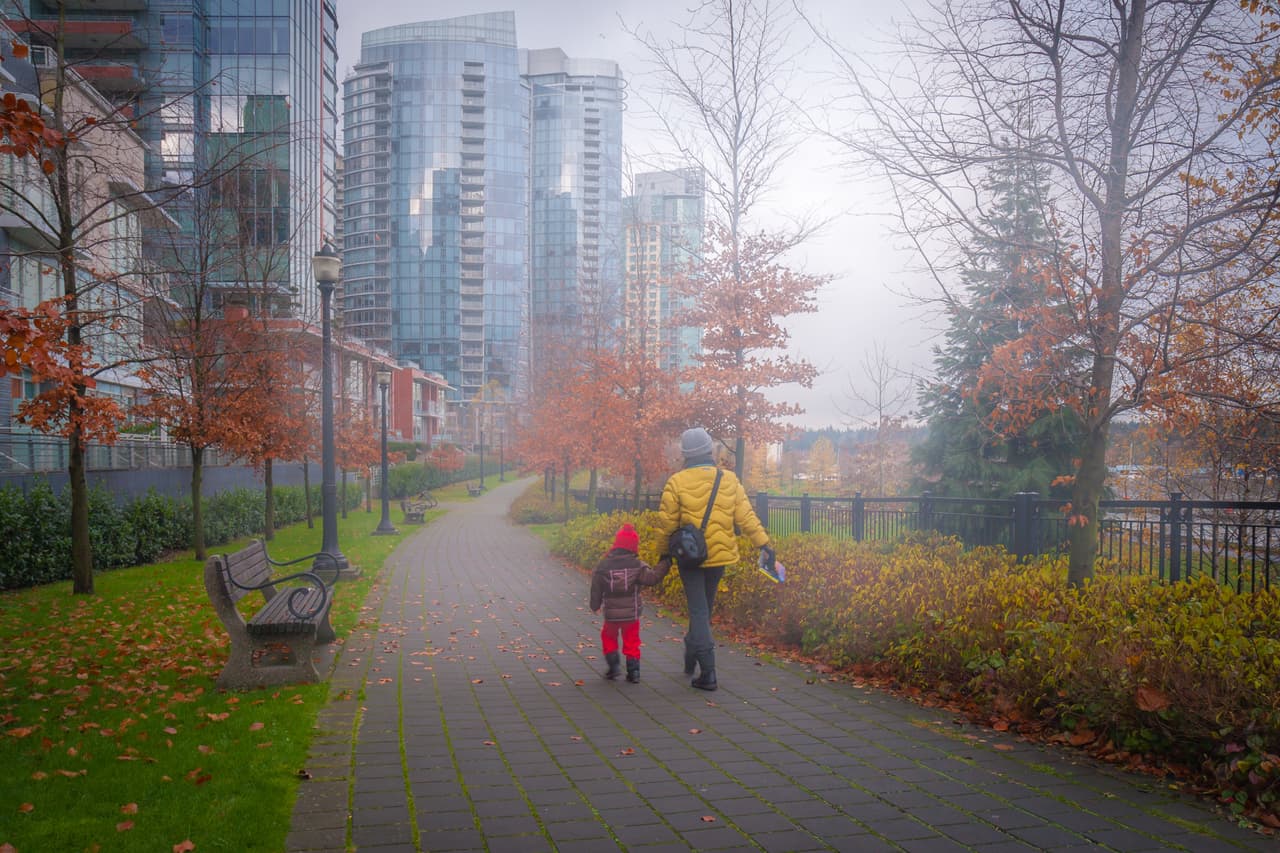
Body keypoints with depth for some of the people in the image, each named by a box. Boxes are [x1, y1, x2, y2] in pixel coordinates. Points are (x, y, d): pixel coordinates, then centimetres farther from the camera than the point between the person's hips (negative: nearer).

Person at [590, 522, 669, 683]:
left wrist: (595, 606, 16)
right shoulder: (637, 565, -10)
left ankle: (614, 665, 12)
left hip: (611, 614, 0)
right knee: (631, 641, 14)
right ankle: (633, 670, 11)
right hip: (632, 613, 0)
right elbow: (652, 578, -17)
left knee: (608, 637, 22)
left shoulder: (604, 566, -5)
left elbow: (596, 588, 2)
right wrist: (665, 566, -8)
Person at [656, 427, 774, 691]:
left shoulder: (677, 482, -10)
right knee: (705, 608, 20)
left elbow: (666, 522, -6)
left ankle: (708, 672, -5)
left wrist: (665, 552, 7)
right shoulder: (729, 480, -1)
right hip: (719, 555, 4)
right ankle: (691, 658, 38)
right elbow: (746, 517, -4)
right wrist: (764, 545, -1)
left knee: (698, 611, 1)